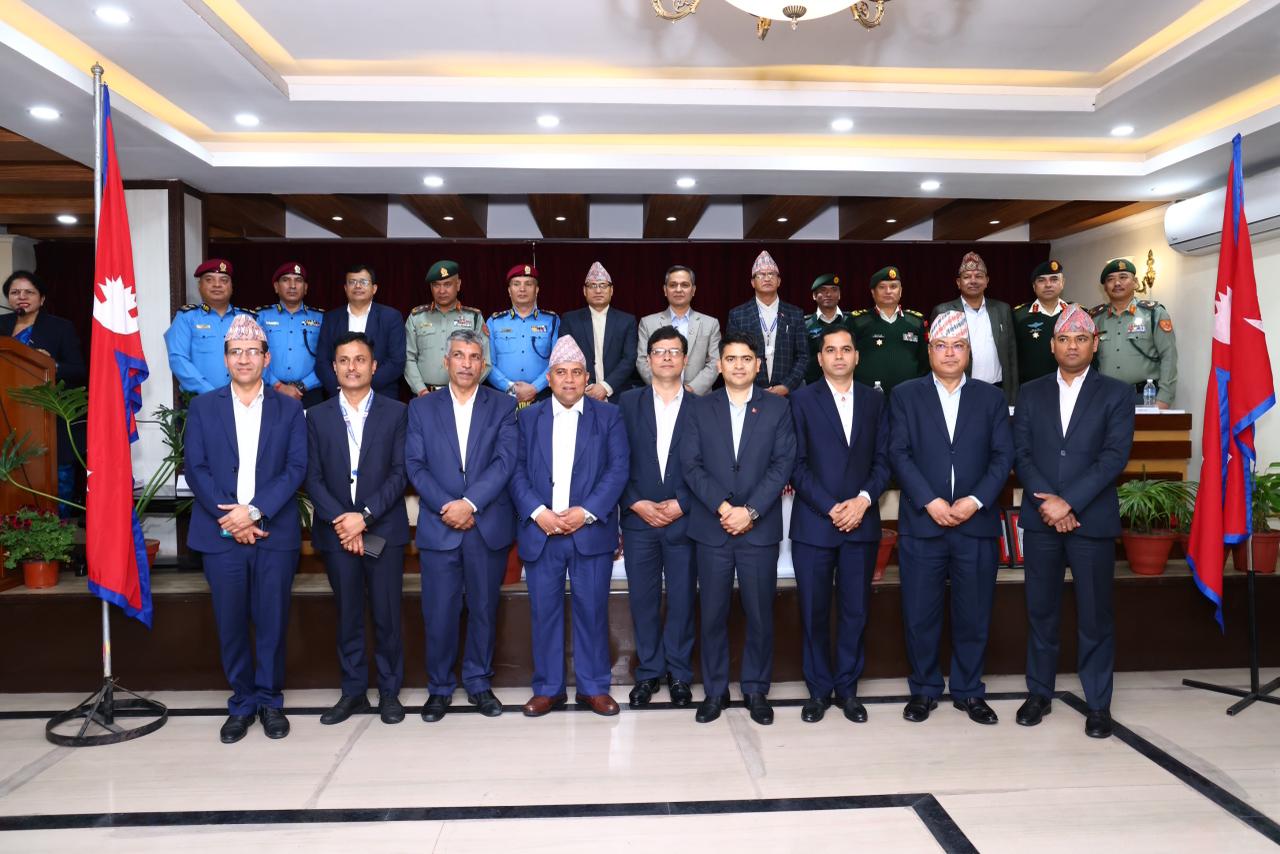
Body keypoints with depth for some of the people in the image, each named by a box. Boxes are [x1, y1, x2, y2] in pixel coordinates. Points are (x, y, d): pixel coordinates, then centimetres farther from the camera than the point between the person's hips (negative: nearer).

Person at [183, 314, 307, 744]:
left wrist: (254, 511, -14)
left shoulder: (289, 409, 6)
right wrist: (230, 520, -10)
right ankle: (242, 703, 22)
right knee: (231, 624, 7)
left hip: (275, 532, 0)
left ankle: (270, 700, 21)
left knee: (272, 622, 5)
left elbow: (296, 468, -3)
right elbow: (195, 467, 0)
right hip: (221, 532, 1)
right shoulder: (202, 406, 8)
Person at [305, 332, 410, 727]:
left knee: (387, 615, 3)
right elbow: (314, 478, 2)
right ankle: (353, 691, 21)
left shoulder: (395, 412, 2)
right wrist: (341, 521, -10)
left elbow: (399, 473, -4)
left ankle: (389, 691, 17)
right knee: (347, 615, 9)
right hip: (336, 530, 2)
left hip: (383, 530, -2)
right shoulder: (318, 416, 8)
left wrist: (364, 515, -13)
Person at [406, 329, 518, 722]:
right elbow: (415, 465, 1)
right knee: (439, 613, 3)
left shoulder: (503, 406, 5)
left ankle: (478, 683, 25)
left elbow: (505, 461, -6)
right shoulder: (421, 407, 8)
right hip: (438, 527, 0)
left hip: (489, 526, 0)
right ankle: (439, 687, 20)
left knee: (484, 609, 9)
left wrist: (470, 504, -16)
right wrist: (447, 507, -11)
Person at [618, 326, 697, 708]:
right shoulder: (628, 402, 4)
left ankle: (678, 671, 22)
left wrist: (681, 504, -10)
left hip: (684, 519, 0)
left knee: (682, 598, 7)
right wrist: (637, 503, -9)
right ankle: (648, 670, 22)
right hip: (638, 518, 1)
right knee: (643, 598, 7)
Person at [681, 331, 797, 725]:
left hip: (760, 529, 0)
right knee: (713, 614, 7)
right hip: (711, 529, 1)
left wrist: (750, 511, -13)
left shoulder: (777, 408, 5)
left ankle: (756, 690, 22)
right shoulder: (702, 409, 7)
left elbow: (783, 464, -3)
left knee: (760, 613, 6)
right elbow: (690, 464, -1)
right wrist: (723, 507, -14)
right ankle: (715, 690, 21)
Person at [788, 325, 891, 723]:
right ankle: (818, 690, 19)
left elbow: (883, 459, 6)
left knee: (855, 611, 7)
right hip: (813, 523, -2)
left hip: (861, 522, 2)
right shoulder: (802, 400, 1)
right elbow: (797, 464, -4)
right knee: (814, 612, 4)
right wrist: (830, 509, -10)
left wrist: (863, 499, -9)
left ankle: (847, 688, 23)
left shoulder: (875, 401, 10)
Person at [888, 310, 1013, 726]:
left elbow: (1003, 456, 3)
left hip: (977, 523, 1)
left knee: (973, 614, 8)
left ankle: (968, 691, 24)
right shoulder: (905, 395, 6)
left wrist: (976, 500, -11)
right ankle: (924, 689, 20)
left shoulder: (990, 397, 10)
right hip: (921, 523, -1)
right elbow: (899, 453, -3)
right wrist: (931, 502, -13)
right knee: (920, 614, 5)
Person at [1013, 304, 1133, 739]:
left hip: (1092, 520, -2)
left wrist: (1068, 502, -15)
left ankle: (1098, 703, 18)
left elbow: (1114, 456, -8)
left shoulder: (1116, 393, 2)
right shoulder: (1031, 393, 9)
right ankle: (1039, 692, 22)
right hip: (1041, 519, 2)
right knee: (1040, 611, 9)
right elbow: (1021, 453, 2)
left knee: (1095, 615, 5)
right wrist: (1047, 504, -11)